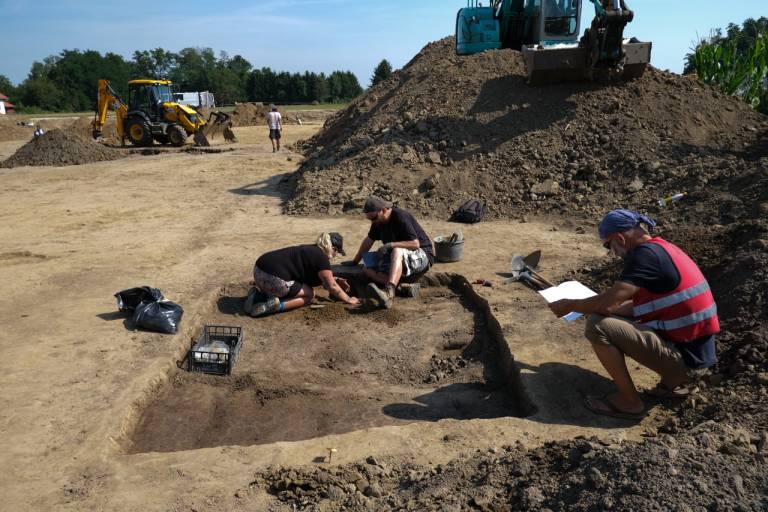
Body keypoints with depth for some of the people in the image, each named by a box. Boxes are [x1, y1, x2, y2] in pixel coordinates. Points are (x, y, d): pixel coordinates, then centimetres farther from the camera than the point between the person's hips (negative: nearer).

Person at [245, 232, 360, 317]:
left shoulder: (312, 250, 21)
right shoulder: (321, 258, -7)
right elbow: (332, 286, -2)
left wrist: (335, 279, 35)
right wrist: (348, 300, 10)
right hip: (272, 278, -9)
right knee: (309, 294, 6)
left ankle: (258, 295, 12)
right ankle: (275, 305, -12)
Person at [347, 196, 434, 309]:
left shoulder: (401, 217, -18)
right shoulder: (378, 222, 6)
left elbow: (415, 244, -25)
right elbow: (368, 240, 20)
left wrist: (391, 245, -26)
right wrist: (355, 261, 23)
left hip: (422, 255, -8)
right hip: (397, 260, 9)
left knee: (397, 251, -41)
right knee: (367, 270, -12)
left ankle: (388, 293, -61)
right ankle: (397, 285, -35)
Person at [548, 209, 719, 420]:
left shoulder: (646, 254, -18)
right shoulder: (660, 248, 11)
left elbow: (608, 303, -22)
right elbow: (639, 307, 19)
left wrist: (569, 305, -5)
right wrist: (592, 306, 19)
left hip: (685, 358, -10)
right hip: (697, 353, 10)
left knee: (597, 326, -17)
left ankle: (629, 402, -2)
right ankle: (673, 381, 19)